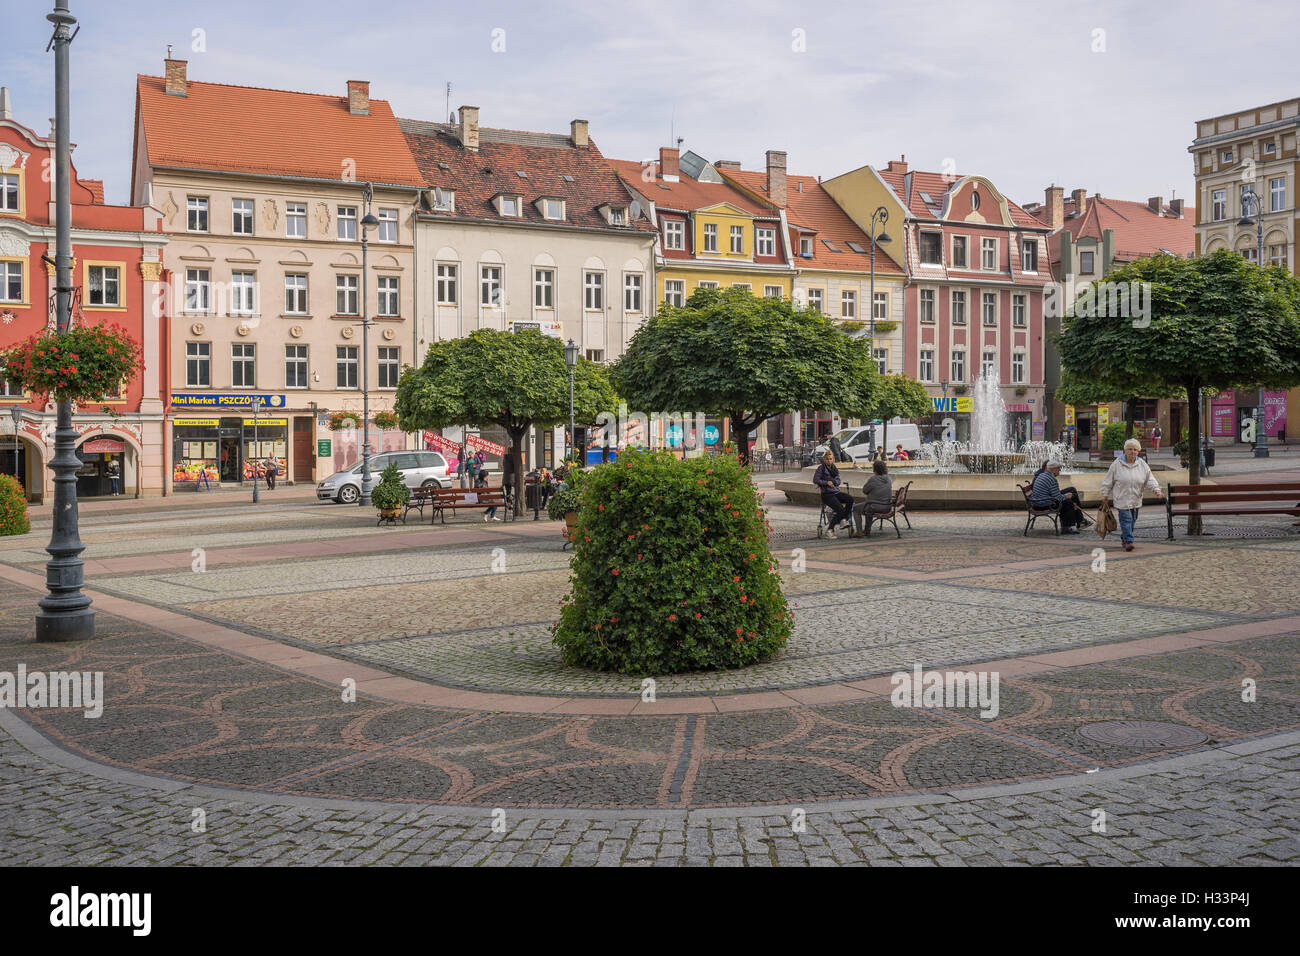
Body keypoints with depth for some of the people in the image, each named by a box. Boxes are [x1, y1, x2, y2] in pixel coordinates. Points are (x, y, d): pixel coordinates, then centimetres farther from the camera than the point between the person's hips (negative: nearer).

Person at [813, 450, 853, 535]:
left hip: (836, 492, 6)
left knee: (850, 498, -21)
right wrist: (826, 482, -15)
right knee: (840, 509, -26)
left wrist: (832, 482, -9)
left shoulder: (834, 468, 16)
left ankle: (844, 519, -12)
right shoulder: (821, 468, -1)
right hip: (827, 494, -6)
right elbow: (815, 480, -6)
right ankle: (830, 529, -17)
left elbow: (838, 481, 12)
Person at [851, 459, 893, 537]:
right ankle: (867, 531, 38)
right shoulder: (889, 478, 3)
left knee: (855, 508, 16)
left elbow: (864, 491, -4)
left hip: (875, 507, -7)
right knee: (869, 506, 38)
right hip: (887, 508, 7)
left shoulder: (873, 479, -17)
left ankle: (859, 532, 10)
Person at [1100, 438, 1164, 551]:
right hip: (1122, 499, -4)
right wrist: (1105, 496, 4)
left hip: (1136, 500, 4)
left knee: (1132, 520, 12)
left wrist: (1157, 490, -12)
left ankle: (1124, 538, 30)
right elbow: (1108, 482, 2)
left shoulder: (1142, 464, 4)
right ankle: (1128, 541, -13)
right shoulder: (1117, 464, -4)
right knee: (1126, 519, -13)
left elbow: (1150, 479, 5)